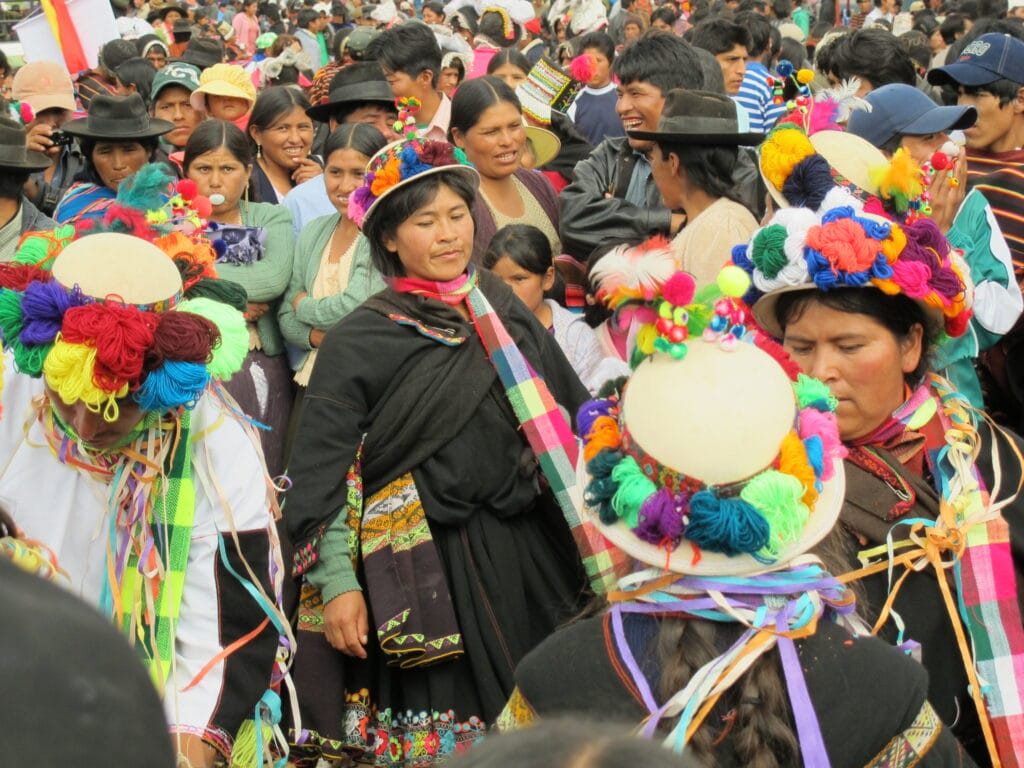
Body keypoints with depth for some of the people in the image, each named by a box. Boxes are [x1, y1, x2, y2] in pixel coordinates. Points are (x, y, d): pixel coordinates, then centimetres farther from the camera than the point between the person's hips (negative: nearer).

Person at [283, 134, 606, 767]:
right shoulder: (361, 339, -5)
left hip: (532, 549, 4)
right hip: (431, 567, -4)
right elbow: (321, 471, -6)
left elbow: (569, 407, 16)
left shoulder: (501, 305, 9)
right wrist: (337, 582, -13)